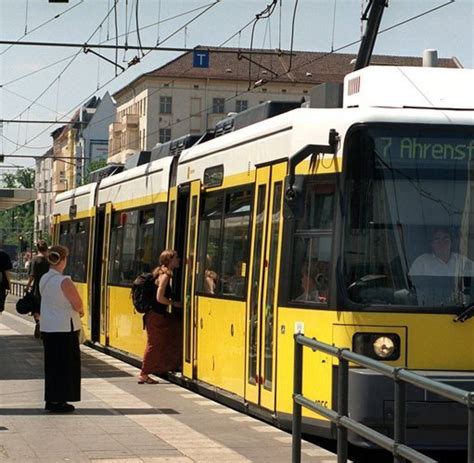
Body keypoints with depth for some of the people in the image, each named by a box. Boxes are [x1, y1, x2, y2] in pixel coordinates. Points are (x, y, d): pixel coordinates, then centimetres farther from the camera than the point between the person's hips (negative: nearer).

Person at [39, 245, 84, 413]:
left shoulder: (44, 279, 7)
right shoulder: (64, 281, -17)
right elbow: (78, 305, -16)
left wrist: (77, 311, 7)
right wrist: (80, 311, 8)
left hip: (47, 328, 7)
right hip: (64, 328, -7)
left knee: (51, 363, 14)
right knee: (65, 364, 1)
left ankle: (50, 400, 18)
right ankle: (59, 401, 3)